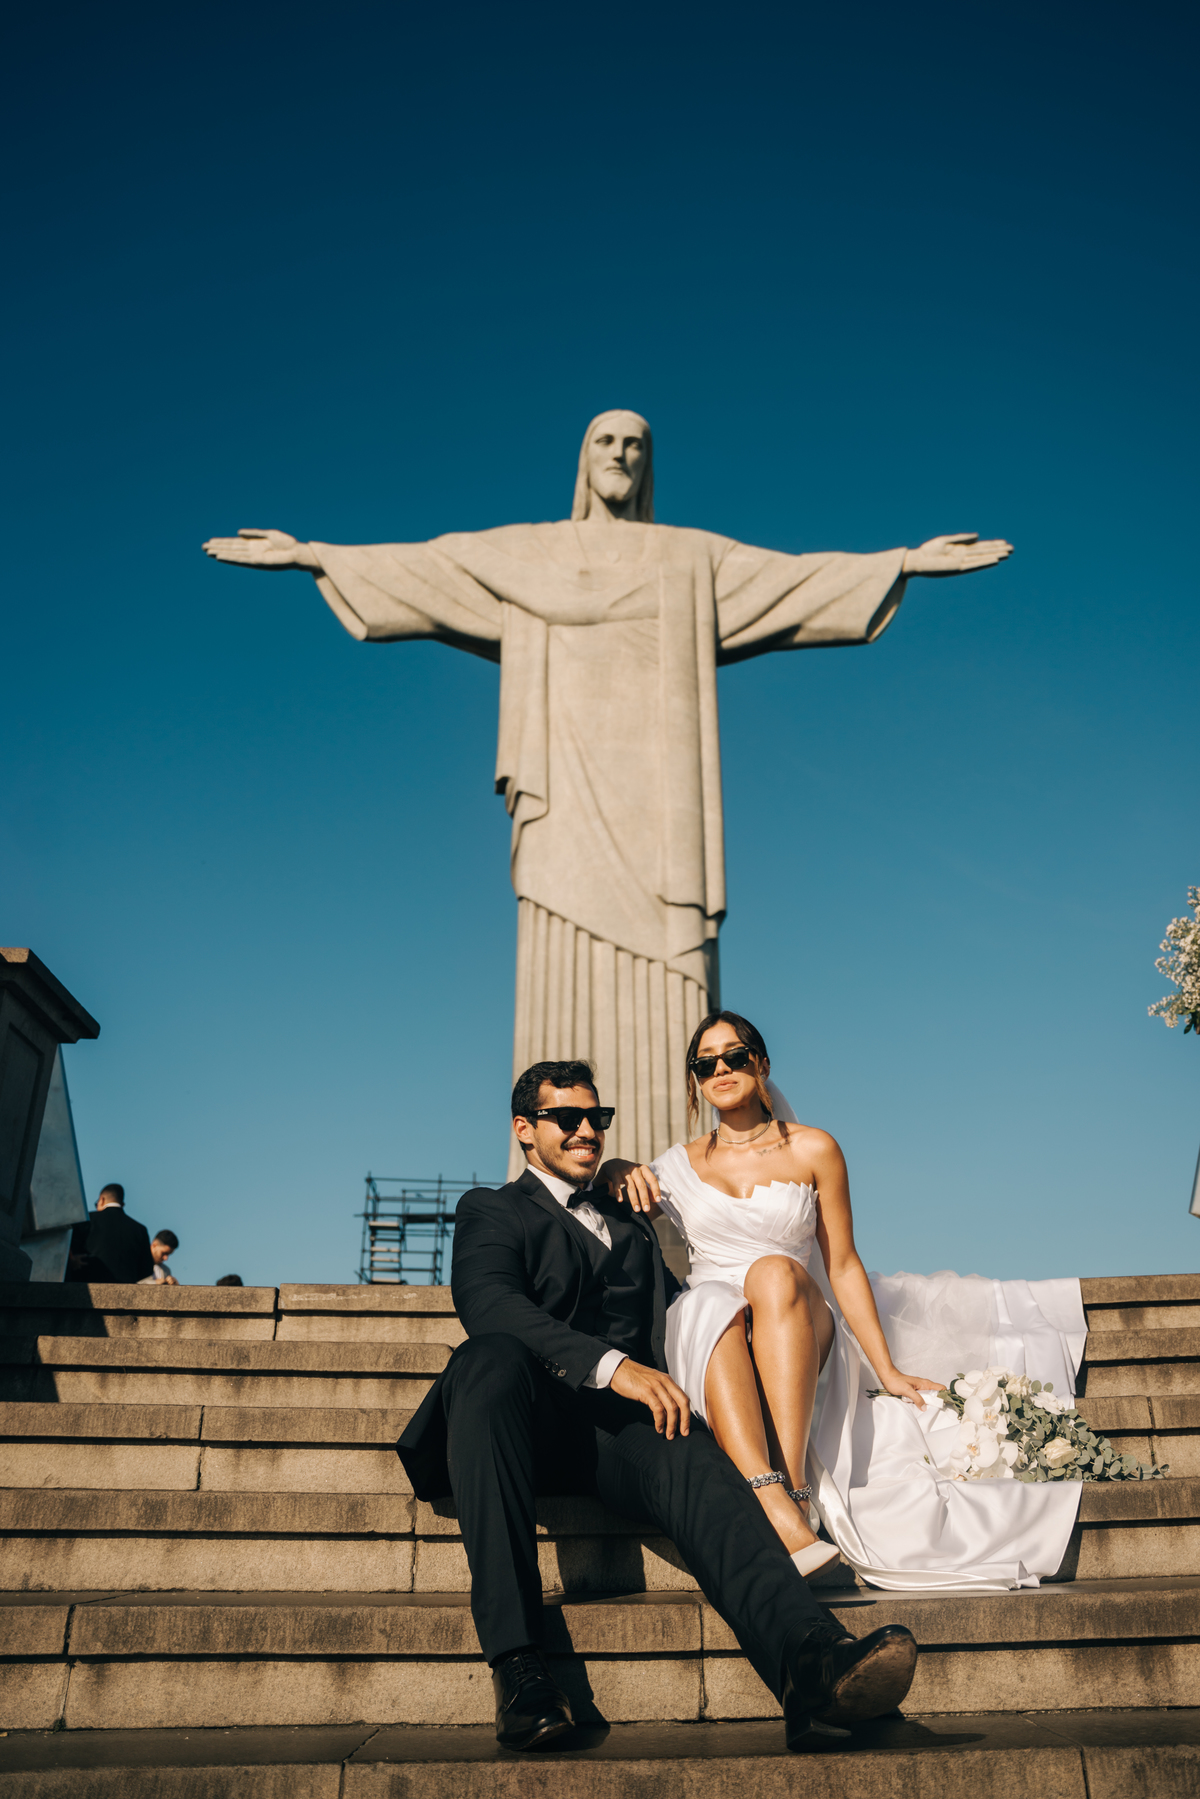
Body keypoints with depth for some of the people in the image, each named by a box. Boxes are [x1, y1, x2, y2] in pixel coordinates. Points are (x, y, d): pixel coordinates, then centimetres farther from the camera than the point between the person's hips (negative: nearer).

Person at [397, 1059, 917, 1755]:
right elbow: (486, 1301, -8)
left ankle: (810, 1666, -57)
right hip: (533, 1412, -3)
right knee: (489, 1357, -37)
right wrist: (609, 1364, -22)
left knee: (697, 1463, -31)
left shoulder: (631, 1219, 31)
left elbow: (675, 1309, 26)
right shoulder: (492, 1209, 14)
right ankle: (516, 1659, -41)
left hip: (621, 1422, 3)